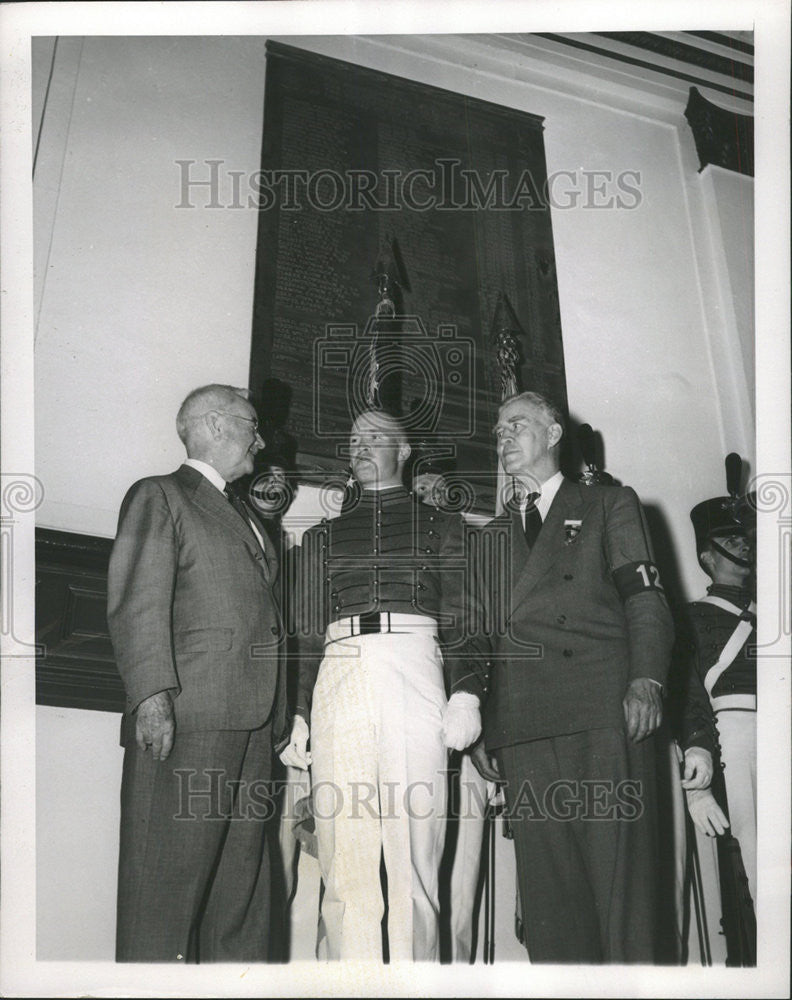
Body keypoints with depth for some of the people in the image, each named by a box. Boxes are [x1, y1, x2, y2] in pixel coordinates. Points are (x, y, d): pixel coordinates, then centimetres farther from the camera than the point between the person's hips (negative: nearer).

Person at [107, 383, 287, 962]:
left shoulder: (246, 515, 27)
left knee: (243, 883, 9)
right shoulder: (159, 496, 3)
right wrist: (152, 696, -20)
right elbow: (137, 605, -8)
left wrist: (280, 716, 14)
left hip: (253, 720, 8)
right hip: (189, 718, -7)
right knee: (170, 877, -5)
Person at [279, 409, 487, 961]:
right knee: (345, 856, -3)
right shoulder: (323, 536, 24)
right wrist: (299, 715, 9)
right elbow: (309, 631, 18)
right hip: (339, 678, 2)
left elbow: (461, 616, 9)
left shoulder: (440, 526, 18)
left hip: (415, 669, -2)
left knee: (415, 851, -6)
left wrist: (464, 692, -6)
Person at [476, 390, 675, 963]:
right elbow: (485, 629, 20)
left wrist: (647, 680, -13)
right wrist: (472, 725, 8)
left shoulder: (611, 505, 16)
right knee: (546, 887, 0)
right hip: (523, 725, 3)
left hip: (604, 716, -3)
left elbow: (645, 599, 5)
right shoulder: (494, 534, 26)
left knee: (619, 873, -8)